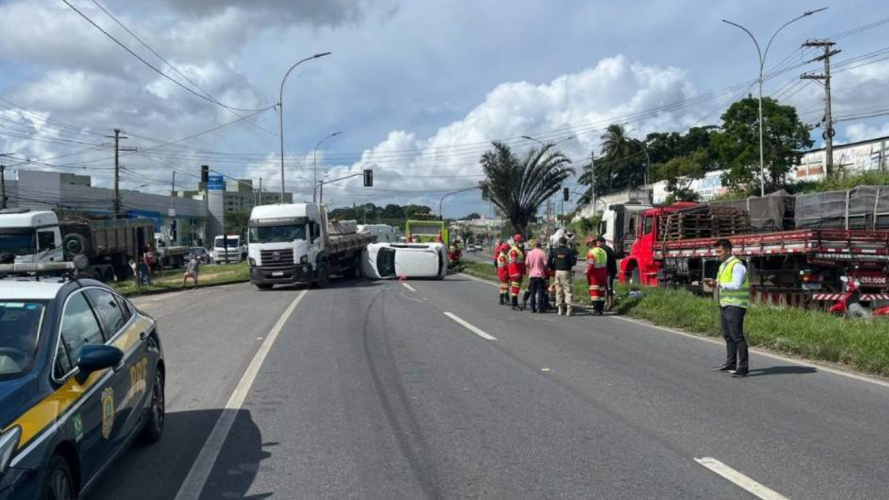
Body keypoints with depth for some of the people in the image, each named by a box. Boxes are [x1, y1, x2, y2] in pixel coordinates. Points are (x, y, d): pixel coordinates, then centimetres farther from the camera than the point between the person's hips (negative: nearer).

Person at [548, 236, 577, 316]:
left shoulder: (554, 251, 3)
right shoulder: (569, 251, -7)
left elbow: (549, 262, 1)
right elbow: (573, 262, -10)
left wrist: (553, 268, 16)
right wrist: (575, 257, 10)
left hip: (557, 271, 3)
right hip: (566, 272, -3)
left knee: (558, 291, 10)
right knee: (568, 290, 0)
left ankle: (560, 309, 11)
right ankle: (568, 309, -9)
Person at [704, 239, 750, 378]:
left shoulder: (737, 265, -13)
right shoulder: (723, 265, 17)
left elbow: (736, 285, -23)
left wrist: (718, 284, -21)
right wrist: (714, 283, 3)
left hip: (735, 306, -10)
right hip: (725, 305, 10)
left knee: (737, 336, -9)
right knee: (728, 336, 14)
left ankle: (743, 368, -6)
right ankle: (730, 364, 22)